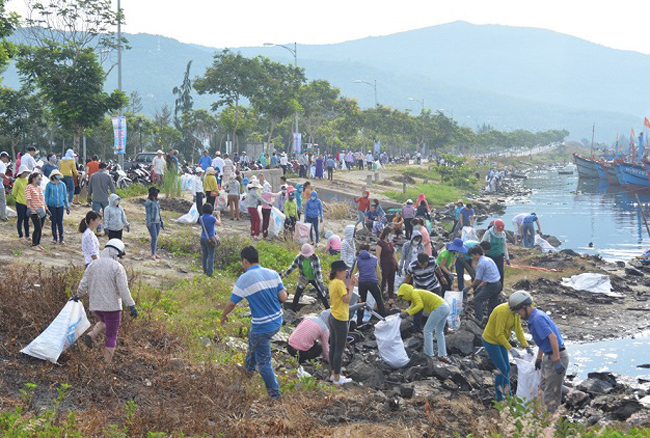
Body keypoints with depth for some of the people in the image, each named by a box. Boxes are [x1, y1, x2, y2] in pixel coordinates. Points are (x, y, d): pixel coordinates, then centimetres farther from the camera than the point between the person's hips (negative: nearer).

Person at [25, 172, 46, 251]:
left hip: (42, 211, 7)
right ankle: (34, 245, 3)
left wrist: (45, 208, 20)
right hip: (34, 212, -7)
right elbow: (28, 199, -13)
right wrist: (29, 208, -21)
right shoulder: (29, 187, -7)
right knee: (37, 228, -8)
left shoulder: (39, 187, 16)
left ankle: (38, 244, 20)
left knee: (40, 228, 10)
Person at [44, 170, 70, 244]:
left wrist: (67, 206, 12)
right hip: (52, 205, -1)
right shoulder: (49, 185, -2)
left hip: (60, 205, 2)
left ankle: (61, 239, 8)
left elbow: (65, 196, 13)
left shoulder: (62, 185, 5)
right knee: (54, 222, 3)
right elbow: (46, 196, 4)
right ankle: (55, 238, 13)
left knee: (60, 222, 2)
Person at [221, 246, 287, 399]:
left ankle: (274, 392, 18)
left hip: (262, 327, -7)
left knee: (264, 361, 10)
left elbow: (231, 303, -8)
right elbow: (283, 297, -2)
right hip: (277, 322, 7)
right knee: (252, 337, 35)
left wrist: (223, 316, 11)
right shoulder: (273, 274, -1)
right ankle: (250, 367, 55)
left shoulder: (244, 279, -16)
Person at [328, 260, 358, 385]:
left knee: (333, 347, 16)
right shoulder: (339, 283, -20)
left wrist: (350, 286, 4)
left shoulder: (333, 282, 9)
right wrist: (351, 287, -11)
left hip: (333, 317, 10)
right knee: (339, 350, -2)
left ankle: (334, 374, 25)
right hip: (340, 320, -10)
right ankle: (337, 378, 4)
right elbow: (347, 299, -22)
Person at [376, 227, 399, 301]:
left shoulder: (391, 244, 14)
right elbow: (378, 256, -13)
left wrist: (397, 264, 16)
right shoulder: (380, 243, -9)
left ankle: (391, 299, 18)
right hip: (384, 266, -8)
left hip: (392, 265, 8)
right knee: (382, 283, -6)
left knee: (391, 283, 11)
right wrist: (379, 266, -18)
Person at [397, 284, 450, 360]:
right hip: (446, 307, 10)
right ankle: (442, 355, 22)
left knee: (427, 330, -3)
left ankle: (429, 355, -1)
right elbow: (410, 309, 26)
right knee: (439, 332, 21)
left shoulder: (414, 293, -5)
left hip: (439, 307, -10)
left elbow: (420, 305, -20)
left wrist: (407, 313, -24)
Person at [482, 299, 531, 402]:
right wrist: (511, 349, -31)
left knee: (507, 368, 13)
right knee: (502, 369, -6)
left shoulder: (516, 312, -4)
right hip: (491, 341, -9)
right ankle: (499, 398, 8)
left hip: (501, 341, 9)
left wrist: (526, 346, -10)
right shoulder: (503, 311, -31)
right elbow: (499, 334, -29)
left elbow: (519, 330, 0)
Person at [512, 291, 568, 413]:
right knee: (544, 388, 21)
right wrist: (539, 358, 30)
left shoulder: (537, 318, -21)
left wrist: (557, 361, -29)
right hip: (549, 356, 11)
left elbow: (553, 338, -28)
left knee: (551, 393, -3)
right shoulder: (536, 315, 11)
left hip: (557, 356, -11)